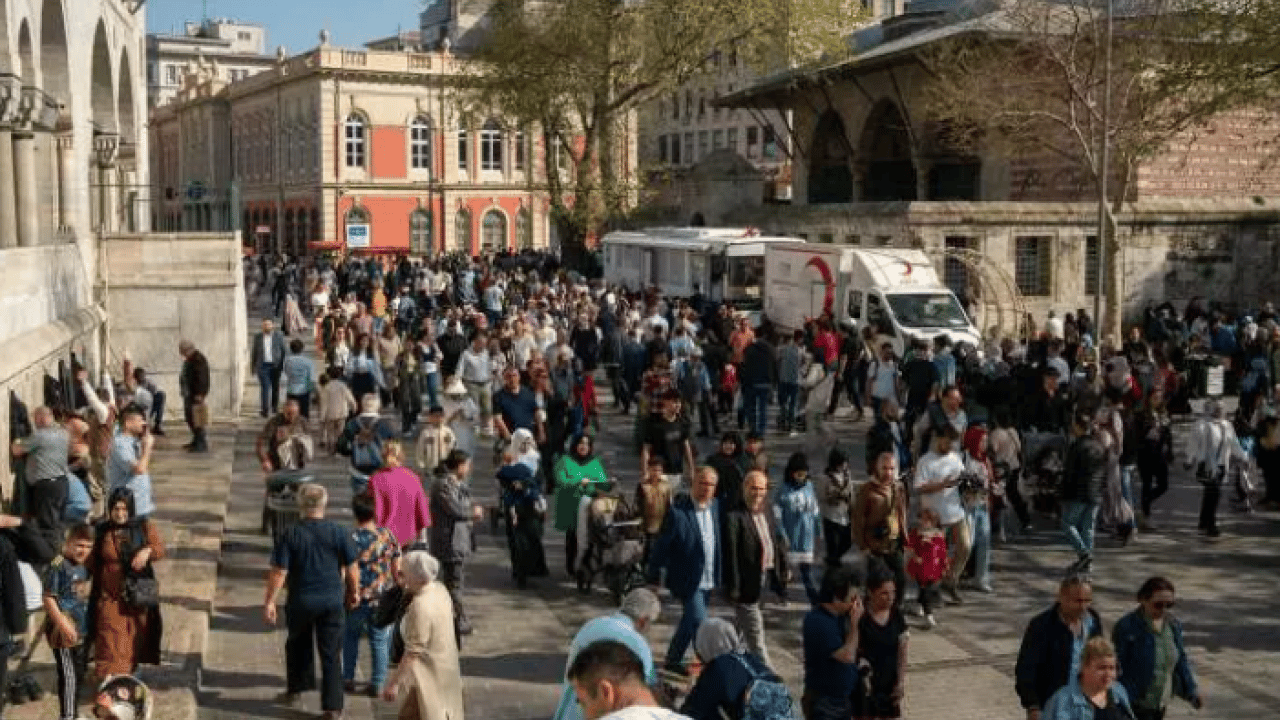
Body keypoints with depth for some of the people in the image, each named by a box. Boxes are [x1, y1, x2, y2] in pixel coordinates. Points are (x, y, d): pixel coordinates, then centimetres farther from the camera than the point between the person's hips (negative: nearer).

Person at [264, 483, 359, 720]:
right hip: (332, 601, 0)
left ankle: (295, 691, 37)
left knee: (298, 646, 24)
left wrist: (269, 601, -3)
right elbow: (352, 567, -2)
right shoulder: (339, 532, -8)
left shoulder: (290, 535, -11)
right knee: (331, 654, 7)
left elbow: (279, 572, -11)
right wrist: (353, 592, 14)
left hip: (301, 601, 0)